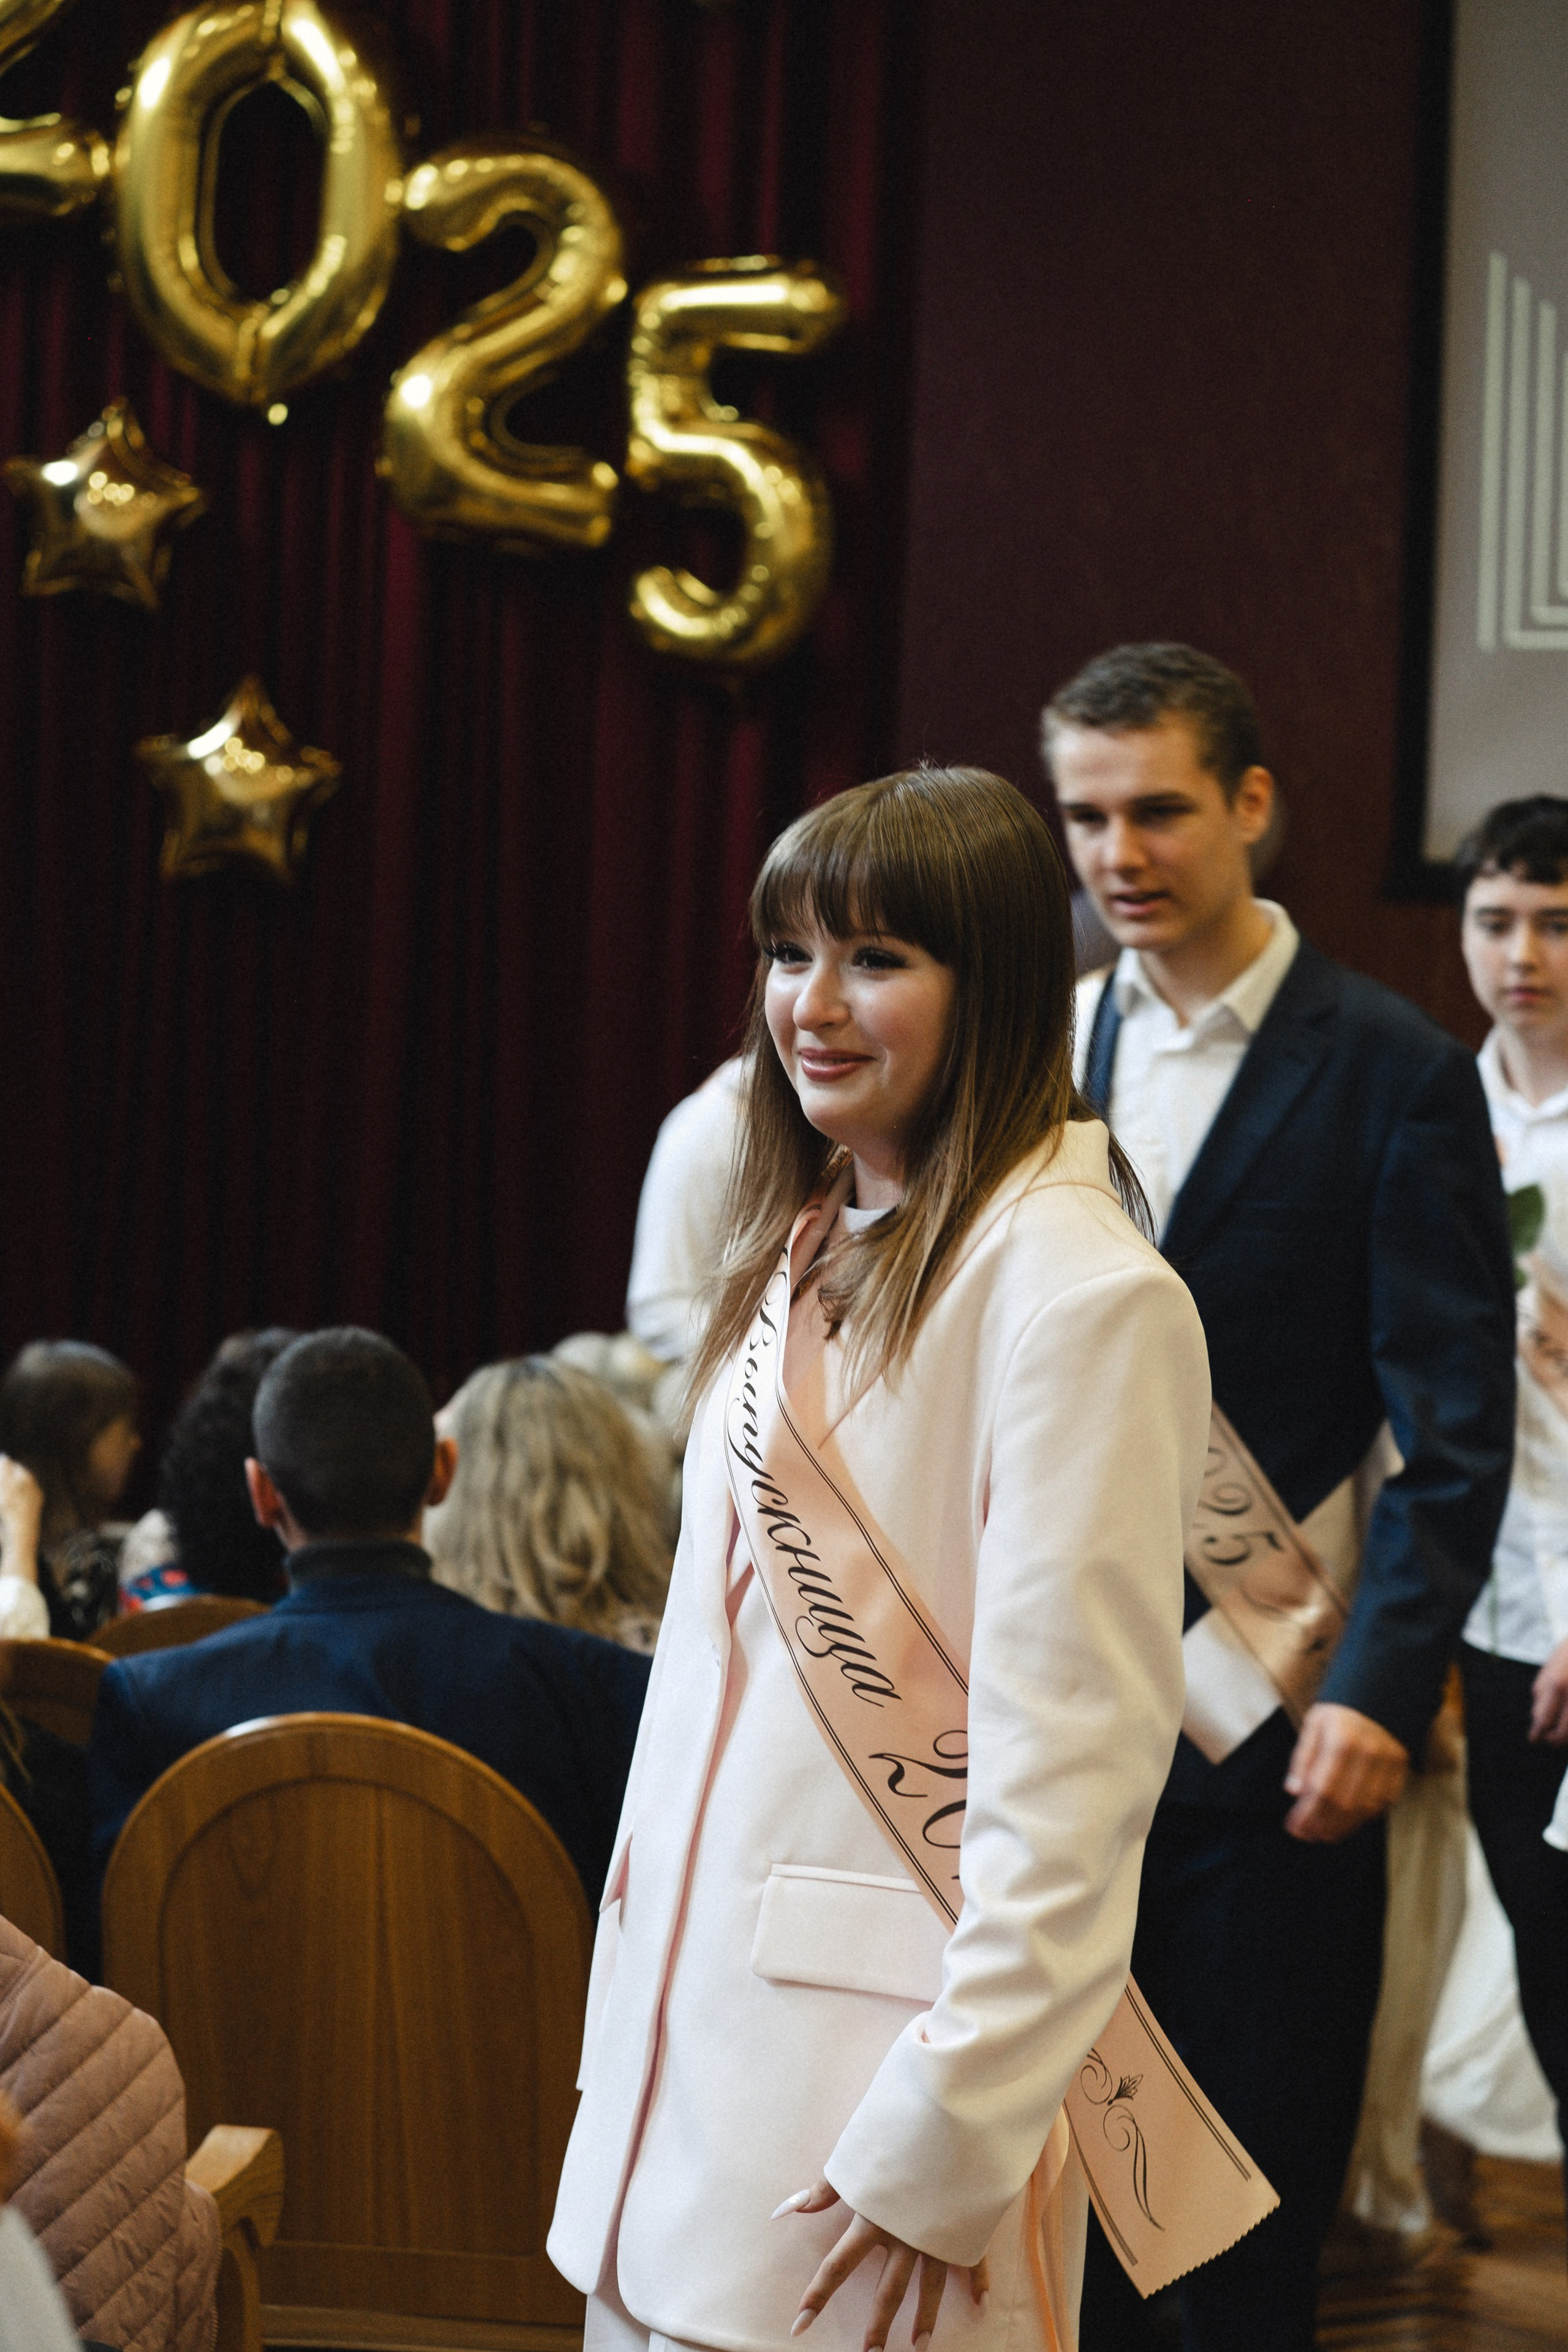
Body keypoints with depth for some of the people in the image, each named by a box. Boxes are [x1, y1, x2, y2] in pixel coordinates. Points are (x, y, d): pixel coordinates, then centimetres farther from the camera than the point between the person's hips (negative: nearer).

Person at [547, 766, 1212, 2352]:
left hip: (888, 2037, -8)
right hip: (694, 2013, 8)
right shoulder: (807, 1246, 12)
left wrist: (948, 2147, -19)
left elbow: (1072, 1773, -18)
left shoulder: (1079, 1291, -14)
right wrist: (638, 1974, 14)